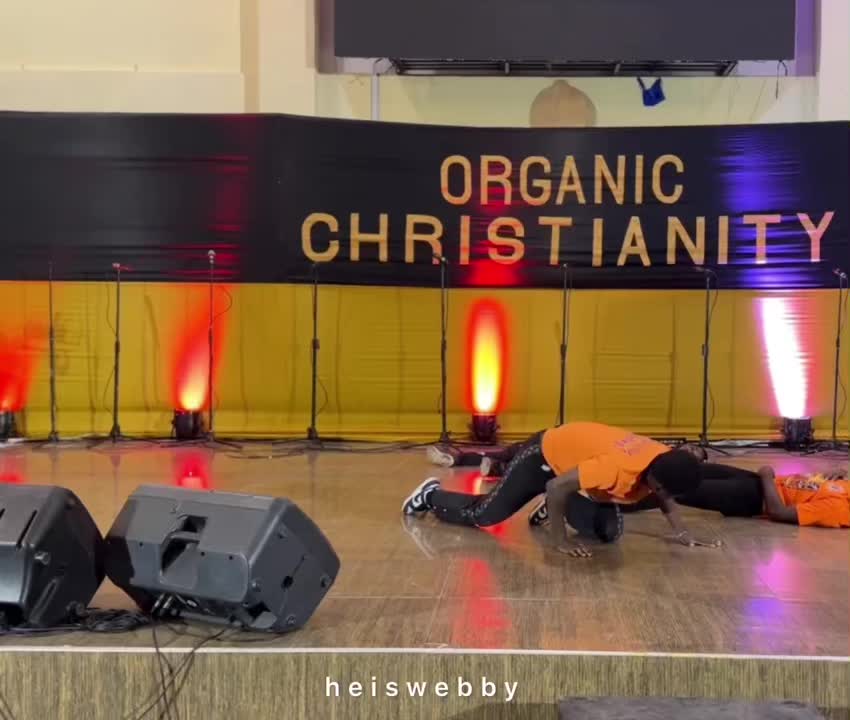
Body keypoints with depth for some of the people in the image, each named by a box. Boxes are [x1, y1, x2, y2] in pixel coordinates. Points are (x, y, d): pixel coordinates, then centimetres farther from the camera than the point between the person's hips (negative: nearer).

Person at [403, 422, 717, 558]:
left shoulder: (664, 461, -20)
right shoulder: (619, 469, -42)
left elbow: (665, 498, 4)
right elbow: (556, 486, -37)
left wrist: (682, 534, -9)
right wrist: (561, 541, -30)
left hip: (574, 454, 7)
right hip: (544, 455, -7)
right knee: (483, 516, 4)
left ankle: (550, 512, 29)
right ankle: (432, 496, 30)